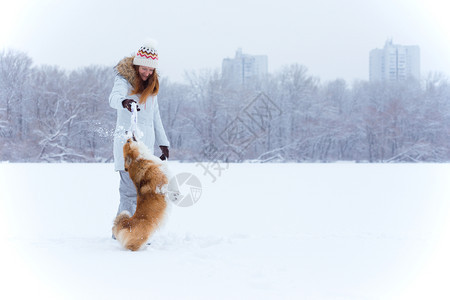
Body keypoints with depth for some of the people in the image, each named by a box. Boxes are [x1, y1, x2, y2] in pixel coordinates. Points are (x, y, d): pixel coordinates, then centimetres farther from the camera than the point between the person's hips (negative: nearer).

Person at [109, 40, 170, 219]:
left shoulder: (151, 85, 17)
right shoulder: (124, 80, -3)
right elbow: (114, 98, -25)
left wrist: (163, 142, 22)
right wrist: (124, 102, -48)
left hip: (146, 143, 6)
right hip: (127, 141, -6)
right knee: (131, 189, -14)